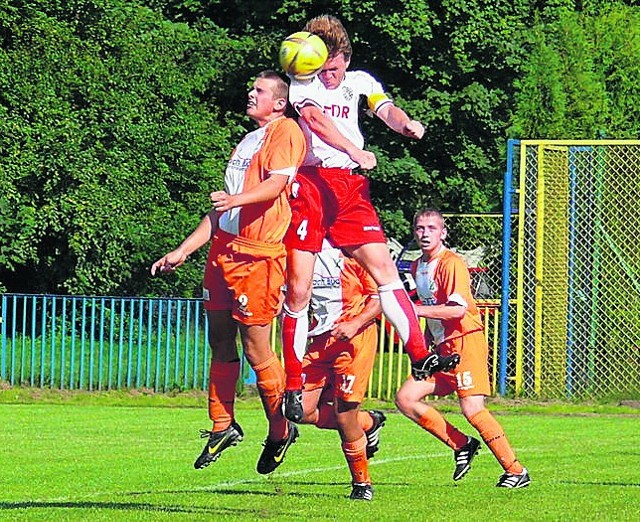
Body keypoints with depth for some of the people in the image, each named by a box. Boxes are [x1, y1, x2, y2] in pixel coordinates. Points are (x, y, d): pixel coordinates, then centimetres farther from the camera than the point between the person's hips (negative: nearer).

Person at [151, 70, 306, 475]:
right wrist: (183, 251, 23)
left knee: (256, 348, -5)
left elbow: (276, 183, -22)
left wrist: (237, 198, -39)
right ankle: (223, 426, 18)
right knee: (221, 339, 9)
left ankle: (281, 429, 10)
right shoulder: (247, 142, 23)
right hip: (224, 246, 9)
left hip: (259, 254, -9)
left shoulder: (287, 132, -4)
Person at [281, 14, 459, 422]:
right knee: (299, 289, -5)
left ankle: (420, 357, -9)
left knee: (384, 267, -10)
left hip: (350, 188, 3)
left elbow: (386, 110, -3)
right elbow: (315, 117, -16)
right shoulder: (301, 85, 3)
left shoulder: (358, 82, 15)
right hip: (308, 184, -3)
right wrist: (353, 151, -33)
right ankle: (293, 386, 4)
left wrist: (405, 123, -28)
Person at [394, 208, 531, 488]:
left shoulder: (452, 264, -12)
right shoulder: (418, 267, 14)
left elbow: (457, 309, -23)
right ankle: (462, 445, 7)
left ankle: (516, 471, -9)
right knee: (405, 399, -1)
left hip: (466, 341, -9)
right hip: (443, 347, 9)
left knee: (472, 409, -17)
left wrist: (416, 310, -23)